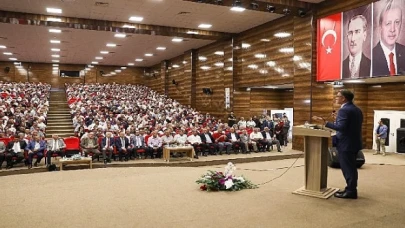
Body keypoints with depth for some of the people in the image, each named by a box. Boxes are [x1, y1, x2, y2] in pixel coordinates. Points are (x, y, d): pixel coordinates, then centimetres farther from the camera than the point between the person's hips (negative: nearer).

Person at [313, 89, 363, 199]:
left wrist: (325, 122, -27)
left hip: (346, 144, -10)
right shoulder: (357, 110, 12)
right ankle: (351, 189, 26)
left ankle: (351, 191, 7)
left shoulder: (344, 110, -19)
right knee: (351, 167, 17)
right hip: (354, 142, 10)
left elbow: (341, 127, -27)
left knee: (347, 168, -1)